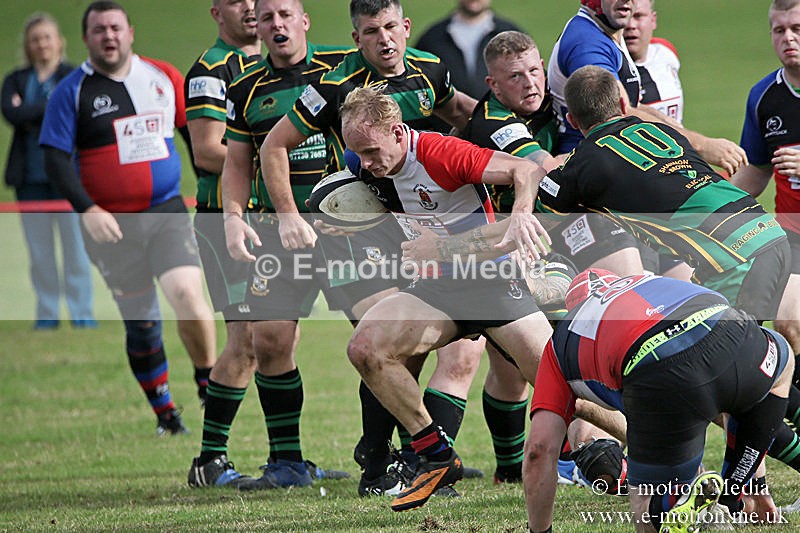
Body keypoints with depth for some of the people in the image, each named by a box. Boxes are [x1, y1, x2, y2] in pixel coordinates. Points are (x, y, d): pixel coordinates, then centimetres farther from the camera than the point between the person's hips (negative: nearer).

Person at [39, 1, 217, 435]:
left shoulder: (164, 78, 6)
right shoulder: (71, 92, -2)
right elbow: (56, 159, -6)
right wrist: (87, 210, -19)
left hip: (167, 212, 1)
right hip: (111, 226, -1)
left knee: (187, 294, -19)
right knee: (140, 322, 3)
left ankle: (207, 380, 1)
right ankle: (165, 414, 17)